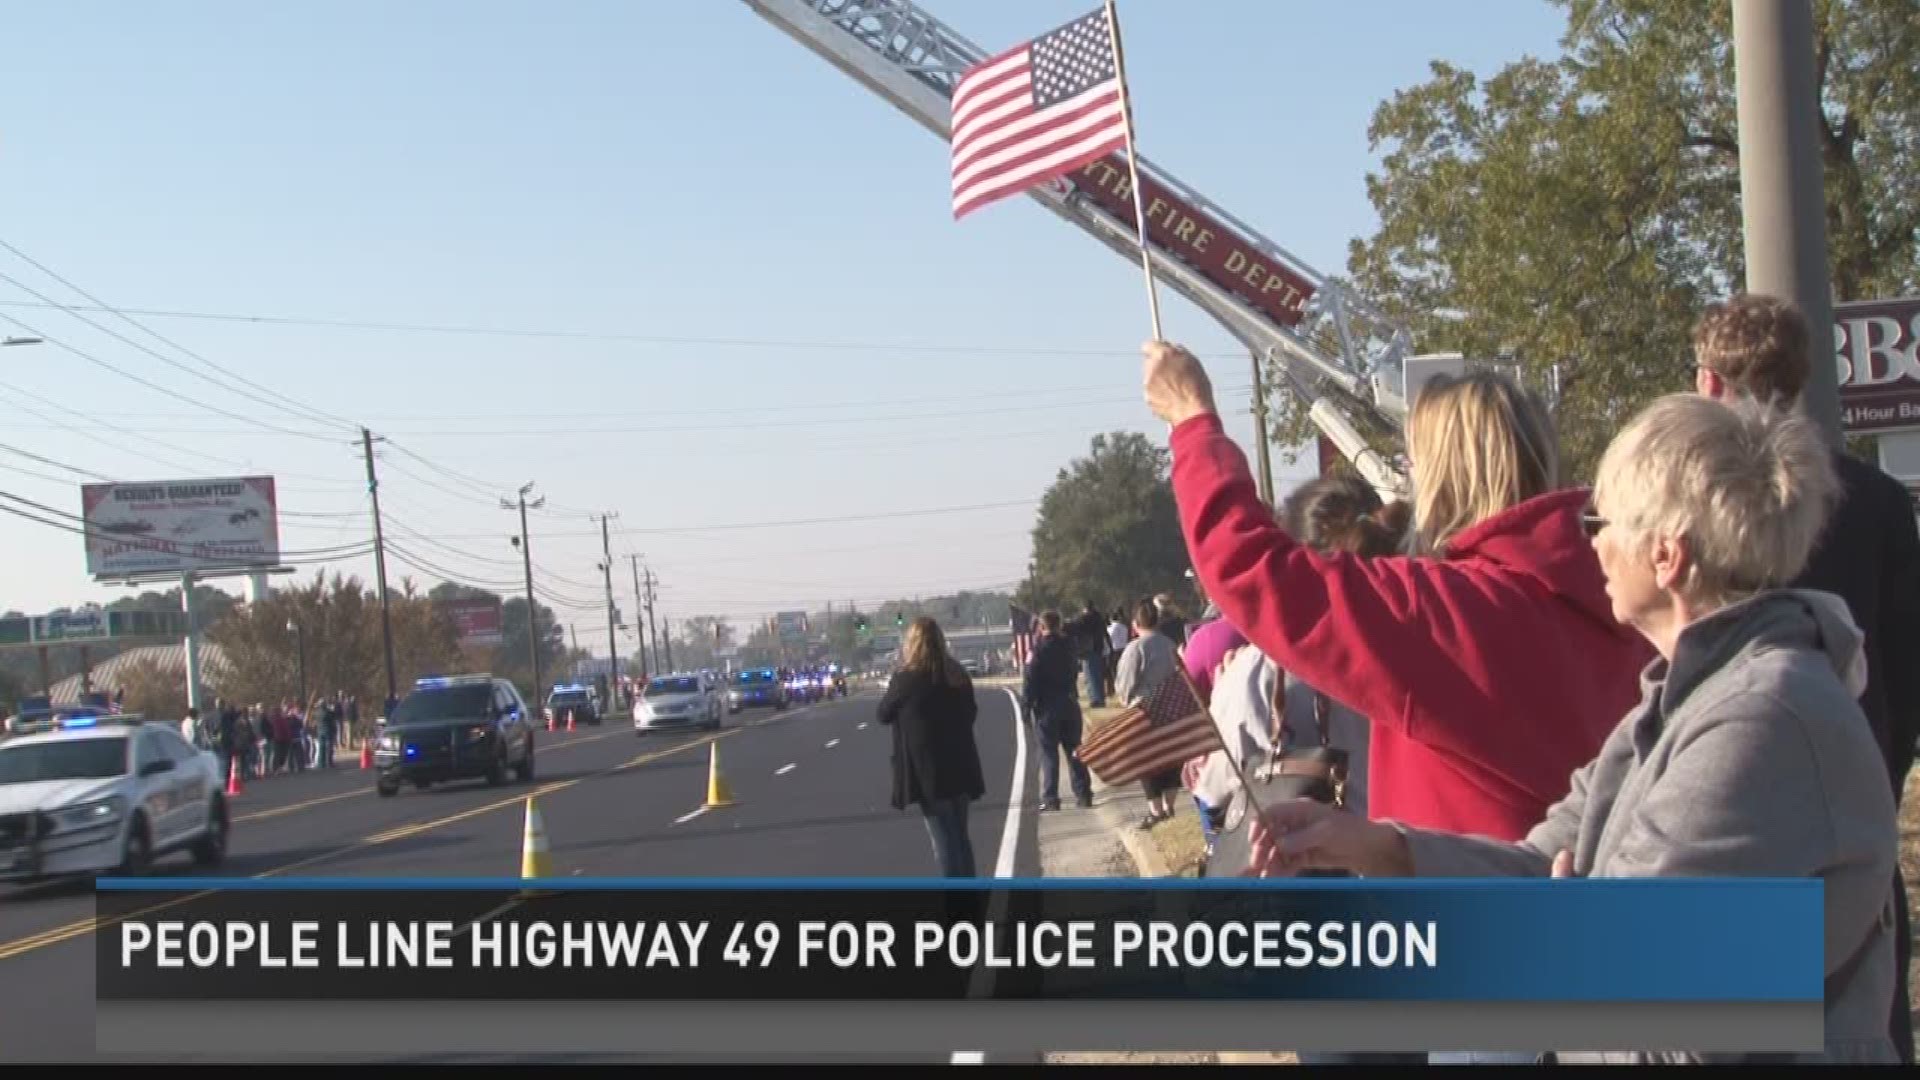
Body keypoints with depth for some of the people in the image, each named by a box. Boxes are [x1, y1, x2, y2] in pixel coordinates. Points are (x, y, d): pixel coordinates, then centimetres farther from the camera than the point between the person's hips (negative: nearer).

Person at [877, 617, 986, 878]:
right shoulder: (958, 674, 5)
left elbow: (884, 714, 1)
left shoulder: (907, 678, -13)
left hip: (928, 770, -6)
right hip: (961, 765, 6)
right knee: (960, 836, 16)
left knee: (944, 840, -2)